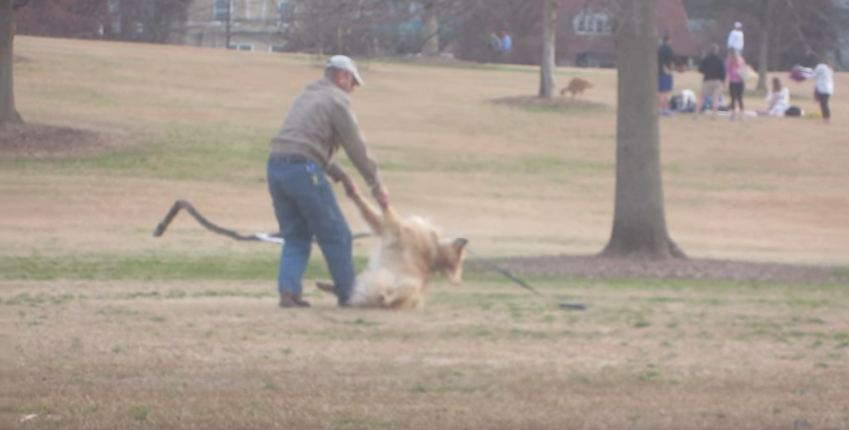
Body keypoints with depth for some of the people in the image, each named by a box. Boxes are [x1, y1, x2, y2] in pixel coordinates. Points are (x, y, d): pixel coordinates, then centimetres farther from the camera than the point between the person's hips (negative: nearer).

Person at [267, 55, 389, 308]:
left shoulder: (306, 96, 26)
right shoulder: (336, 99, 0)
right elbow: (356, 146, -1)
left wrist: (340, 176, 28)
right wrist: (376, 185, 5)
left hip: (276, 167, 8)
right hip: (303, 169, -8)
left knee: (295, 237, 13)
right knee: (335, 236, 4)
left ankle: (288, 291, -2)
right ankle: (348, 294, 10)